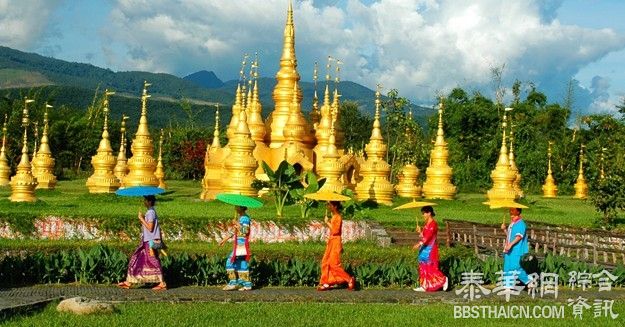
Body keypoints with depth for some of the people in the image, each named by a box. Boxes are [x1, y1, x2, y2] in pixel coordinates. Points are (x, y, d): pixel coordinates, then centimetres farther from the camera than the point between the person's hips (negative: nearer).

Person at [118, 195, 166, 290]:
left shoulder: (151, 212, -15)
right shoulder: (150, 212, 14)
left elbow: (150, 228, -20)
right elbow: (157, 227, 16)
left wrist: (141, 219, -15)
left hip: (150, 241, -10)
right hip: (147, 241, 10)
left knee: (154, 262, -5)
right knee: (136, 259, 9)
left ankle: (162, 284, 0)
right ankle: (129, 282, 13)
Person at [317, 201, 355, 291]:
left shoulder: (338, 217, -15)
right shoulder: (334, 217, 12)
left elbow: (335, 230, -23)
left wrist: (328, 222, -15)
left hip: (335, 242, -10)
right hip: (331, 242, 10)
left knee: (334, 264, -9)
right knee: (325, 263, 9)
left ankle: (350, 279, -3)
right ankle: (326, 283, 12)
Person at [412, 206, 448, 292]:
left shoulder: (433, 224, -16)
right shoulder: (427, 223, 13)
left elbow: (428, 236, -26)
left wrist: (419, 244, -33)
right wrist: (420, 231, 2)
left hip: (430, 249, -10)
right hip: (425, 248, 10)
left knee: (431, 268, -5)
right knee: (423, 267, 9)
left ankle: (444, 279, 7)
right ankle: (424, 286, 12)